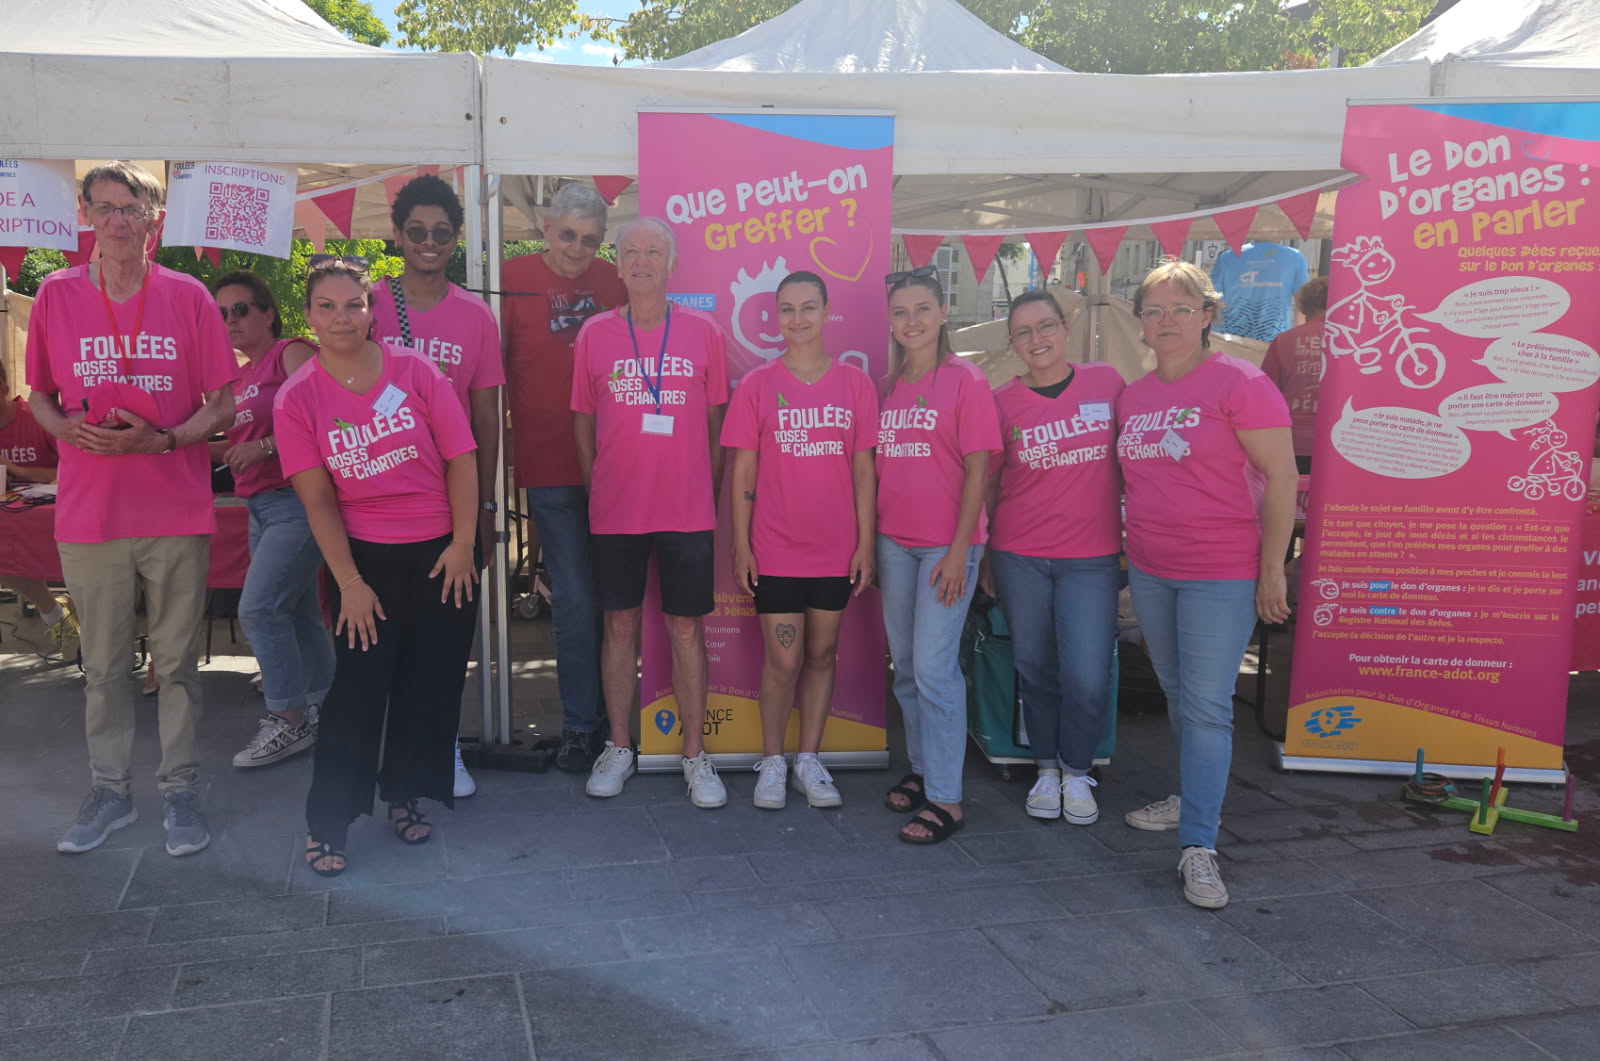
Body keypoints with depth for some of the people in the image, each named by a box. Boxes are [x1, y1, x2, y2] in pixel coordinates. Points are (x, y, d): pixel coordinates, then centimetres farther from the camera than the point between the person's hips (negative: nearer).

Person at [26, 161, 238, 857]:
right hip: (89, 513, 2)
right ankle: (109, 791, 25)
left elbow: (223, 406, 1)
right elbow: (39, 395, 13)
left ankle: (180, 790, 19)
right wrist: (69, 429, -9)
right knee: (103, 665, 11)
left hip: (177, 512, -1)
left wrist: (161, 440, -15)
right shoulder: (57, 295, 4)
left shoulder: (188, 297, 0)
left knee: (177, 662, 6)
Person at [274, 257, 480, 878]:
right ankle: (326, 822, 12)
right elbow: (317, 499, -6)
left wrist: (462, 544, -7)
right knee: (358, 689, -1)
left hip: (441, 550, 1)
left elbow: (461, 459, -3)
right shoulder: (296, 398, -4)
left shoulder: (415, 371, -5)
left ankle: (405, 793, 28)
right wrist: (349, 582, -9)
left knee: (432, 681, 8)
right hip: (367, 556, -1)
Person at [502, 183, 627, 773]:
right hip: (551, 464, -3)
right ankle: (579, 725, 13)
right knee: (574, 598, 0)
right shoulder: (514, 276, -2)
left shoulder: (610, 281, 7)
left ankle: (613, 716, 26)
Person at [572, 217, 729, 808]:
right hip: (616, 510, 1)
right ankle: (618, 747, 23)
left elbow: (716, 422, 6)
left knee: (687, 628, 4)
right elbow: (583, 422, 9)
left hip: (687, 509, -1)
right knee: (620, 625, 9)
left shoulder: (703, 331, 2)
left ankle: (694, 754, 16)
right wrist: (598, 491, 6)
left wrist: (710, 495, 4)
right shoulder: (595, 334, 3)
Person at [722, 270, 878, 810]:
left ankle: (809, 760, 26)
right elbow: (743, 473, 0)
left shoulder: (854, 384, 2)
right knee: (783, 660, 2)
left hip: (836, 551, 2)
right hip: (775, 551, -2)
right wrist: (741, 547, -3)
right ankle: (772, 762, 20)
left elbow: (863, 469, 3)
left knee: (822, 655, 11)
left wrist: (865, 543, 0)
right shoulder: (756, 385, -1)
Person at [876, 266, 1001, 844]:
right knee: (905, 666, 13)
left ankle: (945, 798, 2)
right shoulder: (887, 386, 11)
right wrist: (869, 539, 9)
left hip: (946, 545, -6)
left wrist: (959, 549, -14)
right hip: (893, 542, 6)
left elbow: (977, 470, -9)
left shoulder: (966, 381, -5)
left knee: (933, 667, -7)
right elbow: (877, 467, 14)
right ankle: (922, 769, 29)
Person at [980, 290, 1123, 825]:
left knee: (1088, 678, -6)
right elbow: (987, 483, 6)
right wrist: (982, 556, 7)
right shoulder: (1002, 402, 0)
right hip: (1020, 558, 1)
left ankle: (1077, 772, 19)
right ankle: (1047, 770, 29)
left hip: (1092, 558, 0)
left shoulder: (1107, 383, 1)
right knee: (1036, 671, 10)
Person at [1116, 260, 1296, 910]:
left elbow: (1280, 478, -11)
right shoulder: (1133, 395, 9)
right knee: (1178, 696, 17)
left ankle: (1198, 847, -2)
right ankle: (1195, 797, 35)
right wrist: (1131, 546, 12)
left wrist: (1272, 569, -13)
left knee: (1206, 706, -6)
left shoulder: (1239, 382, -9)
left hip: (1222, 575, -6)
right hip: (1150, 571, 6)